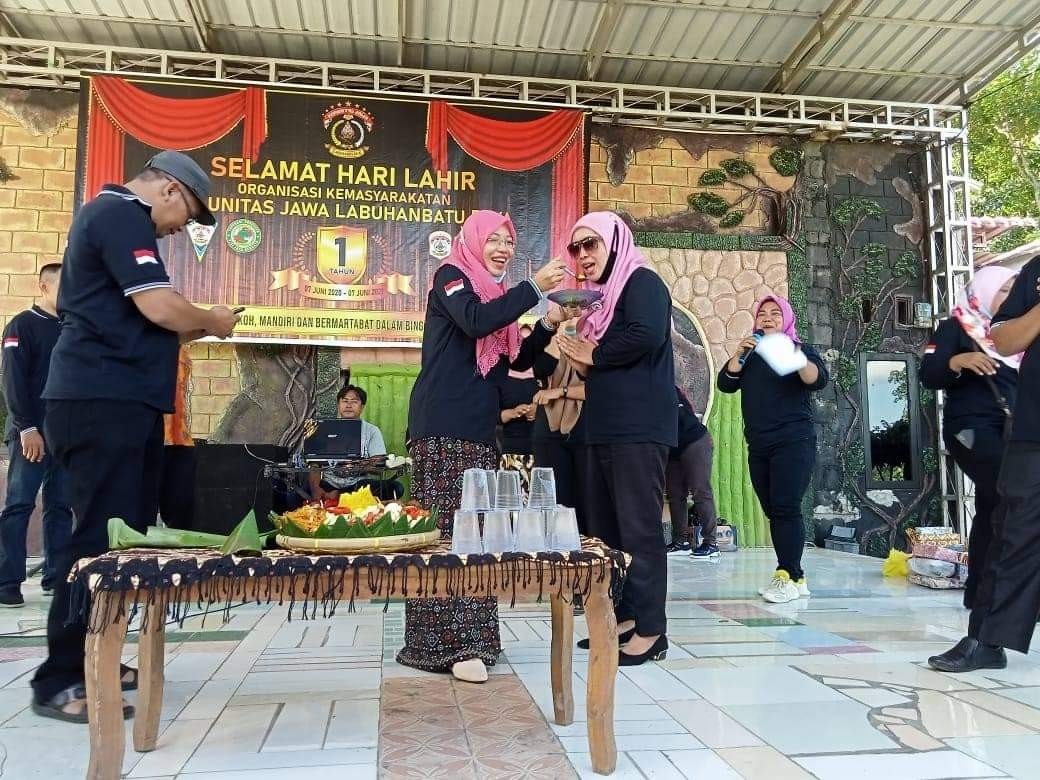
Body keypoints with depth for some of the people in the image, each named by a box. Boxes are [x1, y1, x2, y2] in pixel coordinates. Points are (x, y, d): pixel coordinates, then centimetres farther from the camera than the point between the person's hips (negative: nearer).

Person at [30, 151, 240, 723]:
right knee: (101, 538, -8)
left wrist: (194, 329, 16)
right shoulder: (122, 216, -10)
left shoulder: (109, 214, 23)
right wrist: (212, 321, -2)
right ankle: (59, 681, 0)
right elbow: (160, 307, -20)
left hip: (114, 401, 11)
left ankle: (90, 663, 19)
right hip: (104, 403, -11)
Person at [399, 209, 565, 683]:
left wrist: (547, 325, 7)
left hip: (479, 427, 8)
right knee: (445, 531, -10)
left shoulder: (497, 294, 23)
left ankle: (467, 637, 10)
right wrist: (535, 288, -17)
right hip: (444, 426, -8)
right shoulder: (450, 276, 1)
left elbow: (517, 360, 22)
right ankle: (448, 642, -9)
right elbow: (474, 322, -20)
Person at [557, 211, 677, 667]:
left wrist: (594, 355, -9)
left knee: (639, 527, -6)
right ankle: (623, 616, 21)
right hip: (604, 427, 9)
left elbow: (647, 336, -23)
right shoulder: (600, 293, 22)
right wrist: (578, 356, 3)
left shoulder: (642, 281, -4)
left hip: (638, 427, -9)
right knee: (604, 527, 11)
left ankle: (651, 630, 2)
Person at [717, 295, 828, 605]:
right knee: (773, 511, 4)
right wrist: (739, 353, -9)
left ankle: (790, 577, -11)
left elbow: (819, 380, -15)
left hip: (793, 442, -5)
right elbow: (725, 384, 5)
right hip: (758, 446, 6)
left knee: (786, 508, -13)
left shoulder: (800, 349, 4)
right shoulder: (749, 355, 18)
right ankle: (792, 577, 9)